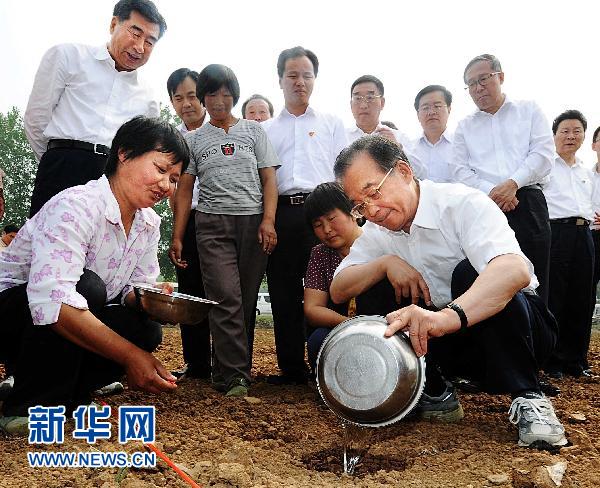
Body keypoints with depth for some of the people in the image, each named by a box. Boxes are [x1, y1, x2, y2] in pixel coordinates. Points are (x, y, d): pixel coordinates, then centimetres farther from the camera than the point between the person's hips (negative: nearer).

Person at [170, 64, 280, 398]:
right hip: (213, 223, 0)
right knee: (226, 298, -13)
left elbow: (269, 179, 6)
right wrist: (177, 237, 5)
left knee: (246, 300, 0)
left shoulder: (254, 130, 13)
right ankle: (235, 376, -13)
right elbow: (184, 189, 12)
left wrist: (268, 220, -8)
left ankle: (231, 373, 9)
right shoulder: (194, 140, 14)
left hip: (253, 222, 1)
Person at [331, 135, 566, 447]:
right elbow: (338, 291, -2)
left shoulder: (464, 204, -22)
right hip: (448, 344, 6)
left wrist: (448, 316, -59)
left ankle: (528, 398, -20)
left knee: (470, 272, -34)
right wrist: (385, 263, -21)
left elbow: (515, 270, -41)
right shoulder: (377, 231, 1)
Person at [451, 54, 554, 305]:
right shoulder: (464, 127, 18)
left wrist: (512, 183, -13)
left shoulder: (529, 110, 16)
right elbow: (460, 171, 6)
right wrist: (492, 192, -11)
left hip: (528, 205, -1)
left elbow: (543, 154, 2)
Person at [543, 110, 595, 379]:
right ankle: (551, 361, 5)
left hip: (583, 234, 7)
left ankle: (576, 359, 18)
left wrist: (593, 219, 12)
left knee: (582, 300, 8)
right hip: (555, 232, -7)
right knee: (553, 299, -5)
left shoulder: (587, 173, 24)